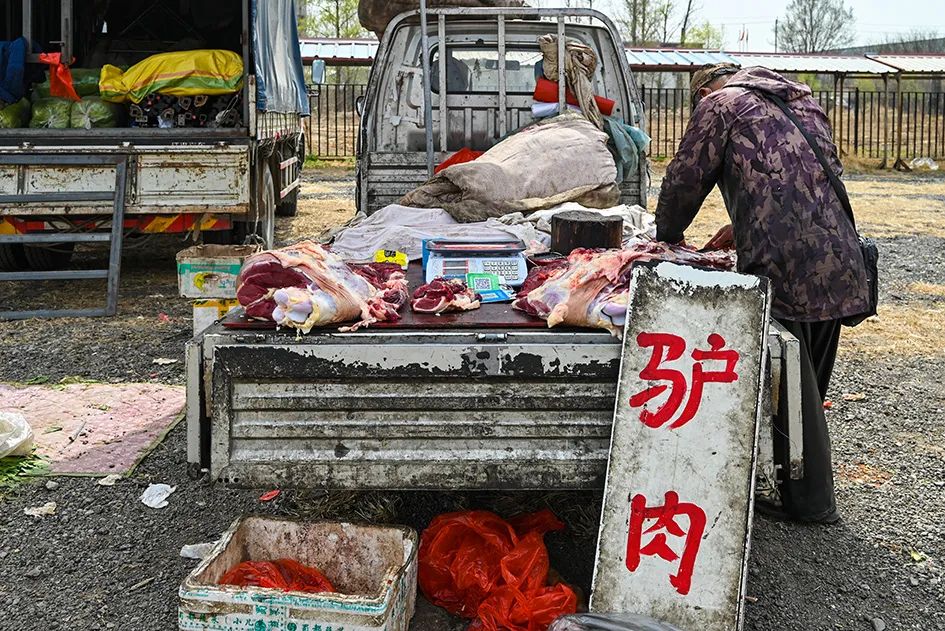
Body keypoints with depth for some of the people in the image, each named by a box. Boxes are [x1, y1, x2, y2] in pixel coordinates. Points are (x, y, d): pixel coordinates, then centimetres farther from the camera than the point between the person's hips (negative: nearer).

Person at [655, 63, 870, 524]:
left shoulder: (719, 103, 4)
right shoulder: (802, 101, 26)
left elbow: (686, 178, 1)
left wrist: (668, 235, 19)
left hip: (783, 265, -8)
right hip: (839, 262, 8)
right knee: (809, 384, 18)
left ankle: (808, 501, 11)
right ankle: (812, 495, 29)